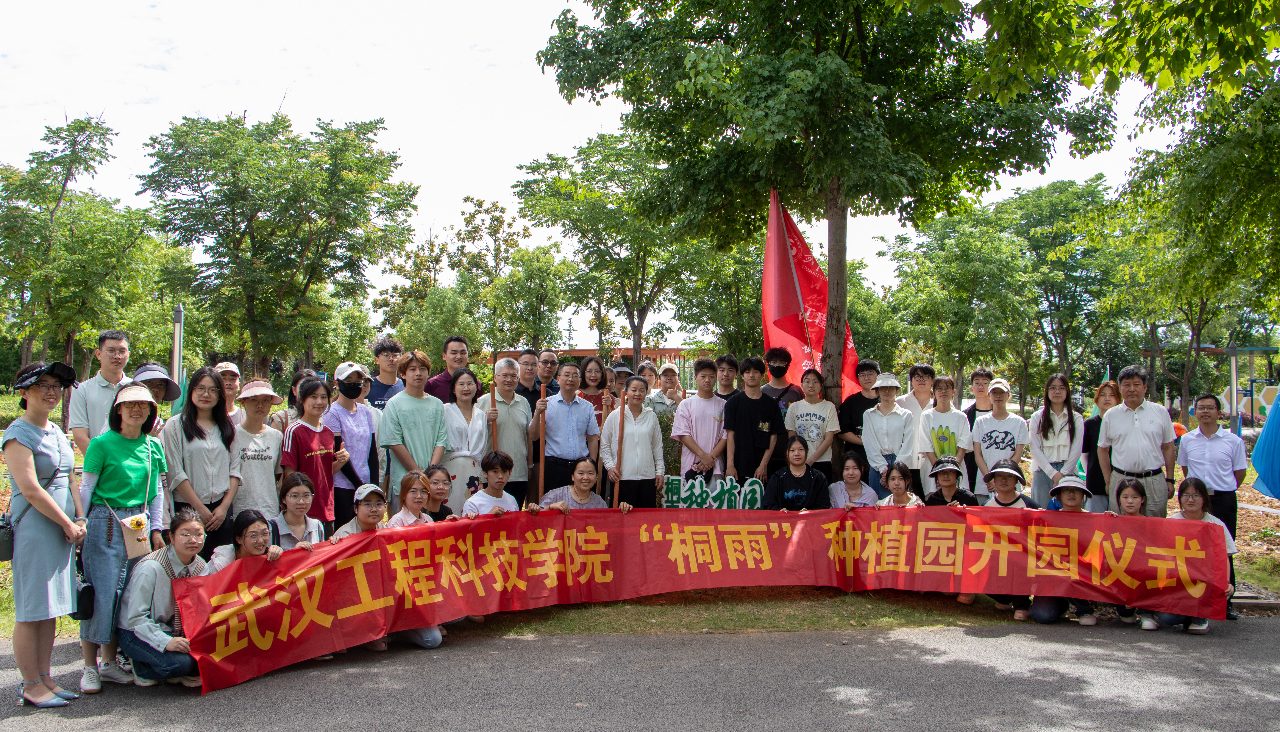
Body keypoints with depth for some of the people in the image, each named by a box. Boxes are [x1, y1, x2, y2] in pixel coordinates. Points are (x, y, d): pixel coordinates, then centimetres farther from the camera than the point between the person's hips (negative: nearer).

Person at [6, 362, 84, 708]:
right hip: (33, 527, -8)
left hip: (61, 527, 8)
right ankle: (31, 686, 6)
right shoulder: (18, 433, -9)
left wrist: (80, 519, 6)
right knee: (31, 610, -1)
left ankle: (44, 678, 19)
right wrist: (68, 524, -11)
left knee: (50, 608, 11)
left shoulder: (56, 432, 15)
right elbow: (30, 489, -16)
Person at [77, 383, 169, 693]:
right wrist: (79, 524, -7)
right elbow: (86, 487, -3)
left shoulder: (153, 446, 9)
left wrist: (156, 529, 12)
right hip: (105, 523, -5)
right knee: (102, 593, -5)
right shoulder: (102, 444, -4)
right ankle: (90, 667, 5)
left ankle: (110, 663, 17)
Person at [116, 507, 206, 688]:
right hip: (137, 632, -6)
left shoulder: (200, 566, -4)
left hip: (172, 630, 6)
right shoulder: (150, 568, -23)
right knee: (180, 661, -30)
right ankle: (142, 667, -3)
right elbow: (136, 617, -23)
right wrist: (167, 642, -33)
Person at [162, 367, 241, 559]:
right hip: (187, 509, -3)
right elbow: (176, 473, -6)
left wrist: (224, 507, -3)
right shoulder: (176, 426, 1)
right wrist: (200, 509, -8)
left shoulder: (227, 428, 13)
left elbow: (235, 470, 9)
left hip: (221, 510, 3)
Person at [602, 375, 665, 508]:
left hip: (648, 477, 3)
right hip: (622, 477, -2)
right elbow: (604, 445, 5)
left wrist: (660, 471, 10)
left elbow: (657, 446, 13)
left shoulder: (651, 416, 9)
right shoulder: (615, 416, 1)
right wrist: (610, 466, -5)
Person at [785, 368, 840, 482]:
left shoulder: (829, 407, 1)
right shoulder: (794, 407, 6)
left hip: (822, 462, -1)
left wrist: (811, 459, -9)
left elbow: (829, 438, -3)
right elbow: (791, 437, 6)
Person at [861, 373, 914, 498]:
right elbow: (870, 445, 0)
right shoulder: (868, 415, 8)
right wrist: (883, 468, -9)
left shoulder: (907, 415, 5)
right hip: (877, 466, 1)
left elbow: (907, 446, -1)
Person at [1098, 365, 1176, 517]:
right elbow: (1103, 450, 10)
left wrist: (1169, 479, 6)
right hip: (1121, 480, 0)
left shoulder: (1160, 412, 6)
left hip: (1154, 481, 0)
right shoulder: (1110, 415, 6)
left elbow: (1168, 448, 9)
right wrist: (1108, 482, 6)